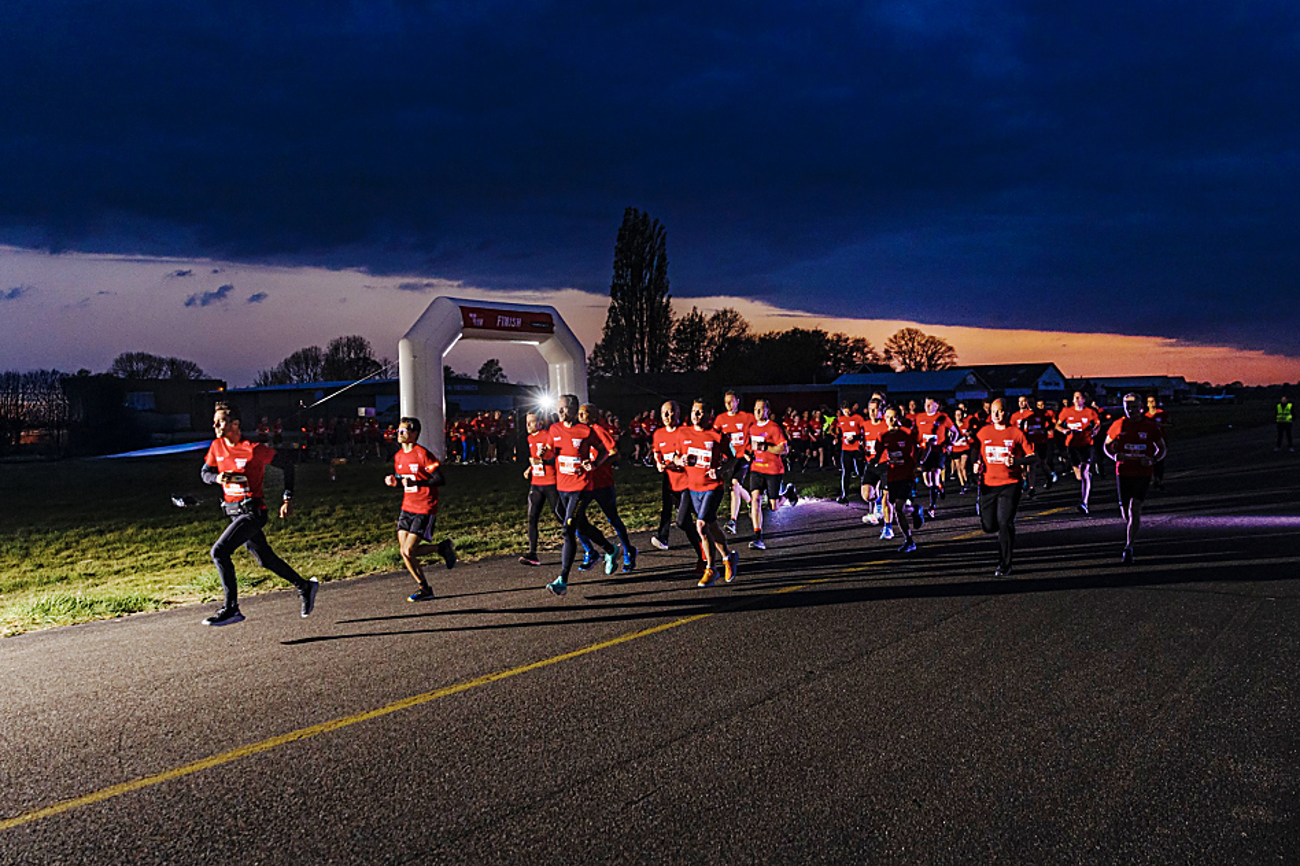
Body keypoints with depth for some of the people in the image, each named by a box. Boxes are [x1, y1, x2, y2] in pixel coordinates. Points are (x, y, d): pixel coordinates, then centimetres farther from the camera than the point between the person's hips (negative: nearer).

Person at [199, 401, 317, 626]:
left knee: (219, 552, -18)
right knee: (265, 559, 17)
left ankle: (231, 609, -11)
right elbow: (205, 473, 14)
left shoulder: (253, 449, -16)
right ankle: (304, 587, 34)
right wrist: (217, 477, -11)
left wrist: (288, 498, -6)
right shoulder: (217, 446, 3)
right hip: (234, 512, 8)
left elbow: (286, 464, -7)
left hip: (252, 512, -8)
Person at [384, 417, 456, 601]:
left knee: (408, 551, -13)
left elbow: (440, 480, -18)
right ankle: (424, 589, 17)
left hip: (424, 509, -8)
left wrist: (416, 483, -29)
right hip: (407, 507, 8)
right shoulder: (398, 456, 10)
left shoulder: (422, 454, -14)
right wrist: (394, 482, 0)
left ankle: (442, 547, 13)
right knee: (403, 552, 1)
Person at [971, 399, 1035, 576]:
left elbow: (1032, 457, -3)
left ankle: (1004, 565, 0)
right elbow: (977, 453, 22)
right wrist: (977, 465, 2)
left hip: (1010, 484, -4)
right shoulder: (983, 432, 7)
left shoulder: (1016, 433, -3)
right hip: (988, 484, 4)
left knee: (1005, 523, -11)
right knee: (988, 526, 4)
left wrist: (1016, 461, -21)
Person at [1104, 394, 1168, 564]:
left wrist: (1152, 460, -12)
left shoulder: (1150, 426, -1)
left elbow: (1162, 449, 8)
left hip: (1143, 474, -2)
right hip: (1123, 472, 2)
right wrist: (1115, 456, -8)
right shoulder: (1119, 425, 2)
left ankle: (1128, 547, -12)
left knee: (1135, 508, -14)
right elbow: (1107, 445, 13)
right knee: (1125, 511, 8)